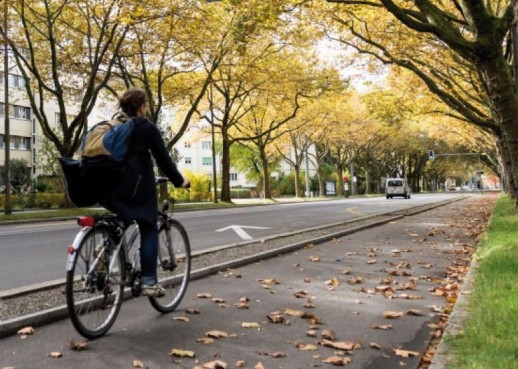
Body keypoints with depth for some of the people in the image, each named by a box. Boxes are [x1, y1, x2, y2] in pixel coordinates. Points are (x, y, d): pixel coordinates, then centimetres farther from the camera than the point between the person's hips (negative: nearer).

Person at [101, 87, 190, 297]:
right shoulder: (146, 127, -3)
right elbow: (163, 158, -5)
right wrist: (178, 180, 4)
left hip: (111, 185, 6)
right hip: (136, 186, -6)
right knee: (149, 231, 1)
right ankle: (149, 282, -3)